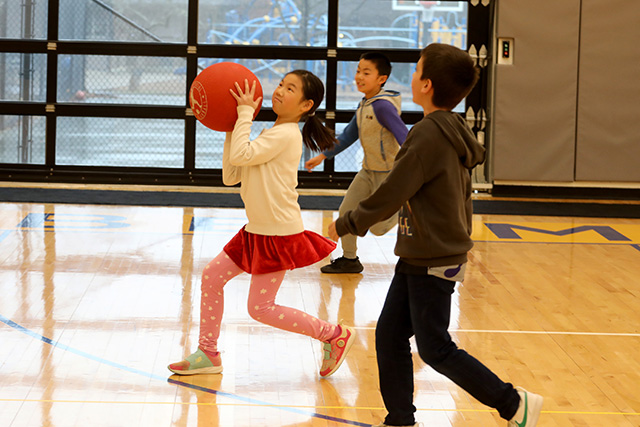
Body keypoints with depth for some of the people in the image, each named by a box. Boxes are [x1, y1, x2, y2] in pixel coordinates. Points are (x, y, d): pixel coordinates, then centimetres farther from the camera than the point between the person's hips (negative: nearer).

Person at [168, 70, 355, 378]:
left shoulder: (285, 134, -15)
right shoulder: (272, 135, 15)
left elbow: (240, 156, -25)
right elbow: (230, 177, 12)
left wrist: (246, 113, -15)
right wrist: (231, 131, 7)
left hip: (280, 235, -9)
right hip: (258, 229, 9)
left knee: (260, 309, -5)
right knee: (212, 275, 8)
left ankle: (334, 334, 7)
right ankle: (208, 355, 17)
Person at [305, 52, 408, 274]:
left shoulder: (383, 106, -24)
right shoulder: (364, 105, 4)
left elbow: (405, 139, -28)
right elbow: (349, 135, 16)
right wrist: (322, 156, 19)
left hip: (388, 174, -8)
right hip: (368, 171, 8)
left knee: (377, 227, -1)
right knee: (346, 212, 10)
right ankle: (349, 259, 27)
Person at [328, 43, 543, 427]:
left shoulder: (430, 135, -22)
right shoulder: (451, 132, 8)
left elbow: (391, 195, -20)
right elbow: (462, 196, 17)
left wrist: (346, 224, -8)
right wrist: (462, 241, 26)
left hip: (433, 263, -9)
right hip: (419, 257, 9)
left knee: (435, 349, -1)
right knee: (390, 335, 11)